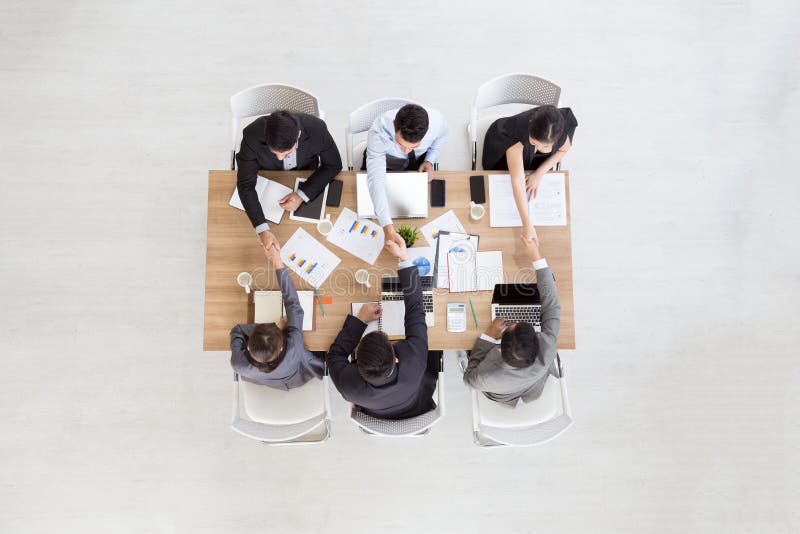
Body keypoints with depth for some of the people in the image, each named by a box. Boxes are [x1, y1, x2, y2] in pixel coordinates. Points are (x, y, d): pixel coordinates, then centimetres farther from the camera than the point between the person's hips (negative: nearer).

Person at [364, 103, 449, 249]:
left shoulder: (437, 121, -36)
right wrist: (388, 228, -58)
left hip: (418, 163, 1)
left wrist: (430, 160, -22)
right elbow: (376, 180, -50)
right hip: (382, 161, -1)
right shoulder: (378, 133, -45)